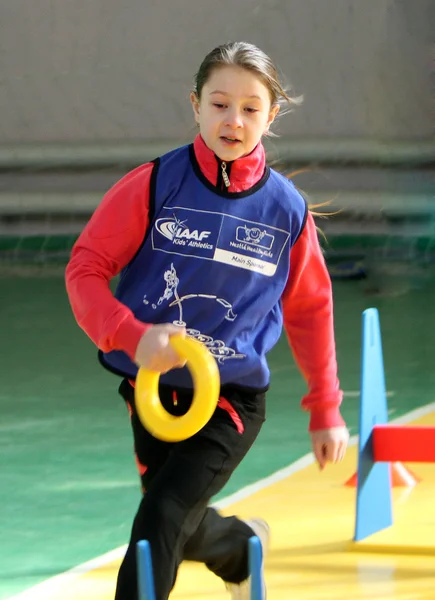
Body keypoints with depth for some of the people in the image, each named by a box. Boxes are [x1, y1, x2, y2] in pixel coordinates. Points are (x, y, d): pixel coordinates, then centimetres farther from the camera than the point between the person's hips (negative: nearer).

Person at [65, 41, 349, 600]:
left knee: (158, 526, -18)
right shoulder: (155, 184, -10)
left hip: (232, 398, -2)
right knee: (182, 531, 20)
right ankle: (242, 546, 55)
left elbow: (310, 308, 9)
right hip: (152, 387, 2)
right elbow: (85, 268, -8)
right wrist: (133, 337, -25)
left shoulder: (287, 209, -5)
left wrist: (325, 410, 13)